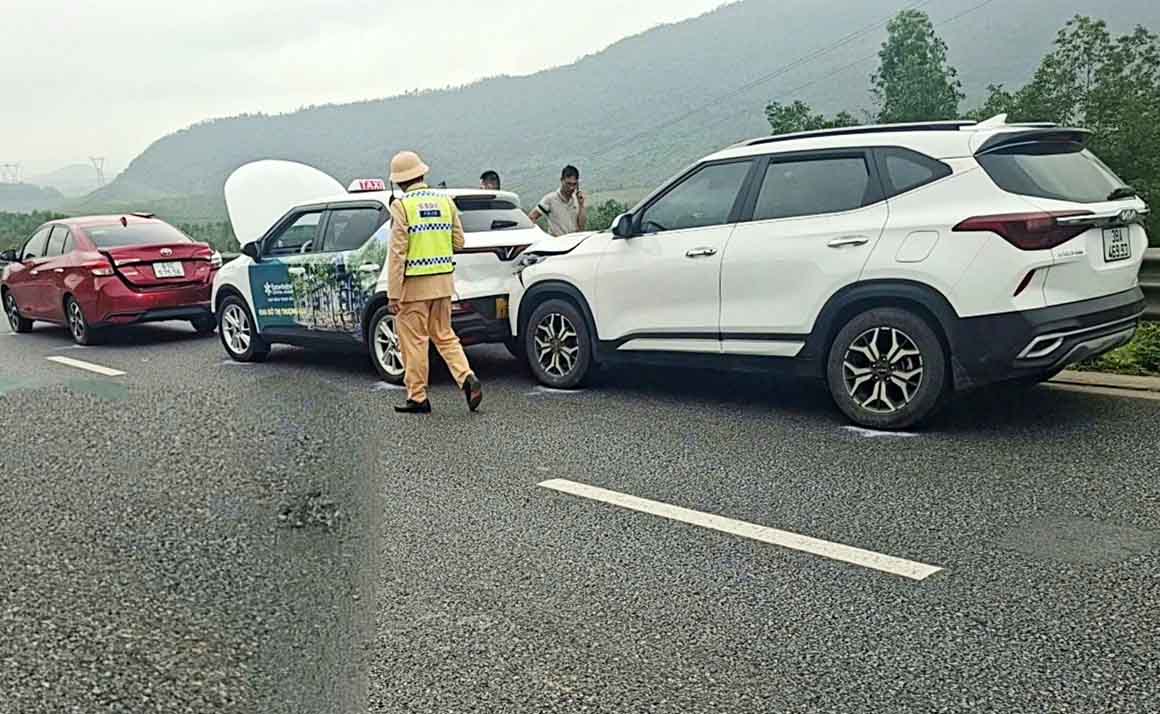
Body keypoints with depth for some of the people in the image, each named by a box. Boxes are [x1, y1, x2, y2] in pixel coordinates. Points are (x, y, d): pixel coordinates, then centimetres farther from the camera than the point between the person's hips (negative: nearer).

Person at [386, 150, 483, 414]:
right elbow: (458, 242, 10)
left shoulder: (401, 206, -10)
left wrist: (393, 294, -11)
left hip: (415, 284, -5)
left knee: (413, 340, 5)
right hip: (443, 280, 5)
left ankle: (418, 398, 12)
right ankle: (467, 379, -2)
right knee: (444, 335, 16)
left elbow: (397, 252, -13)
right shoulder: (445, 201, 6)